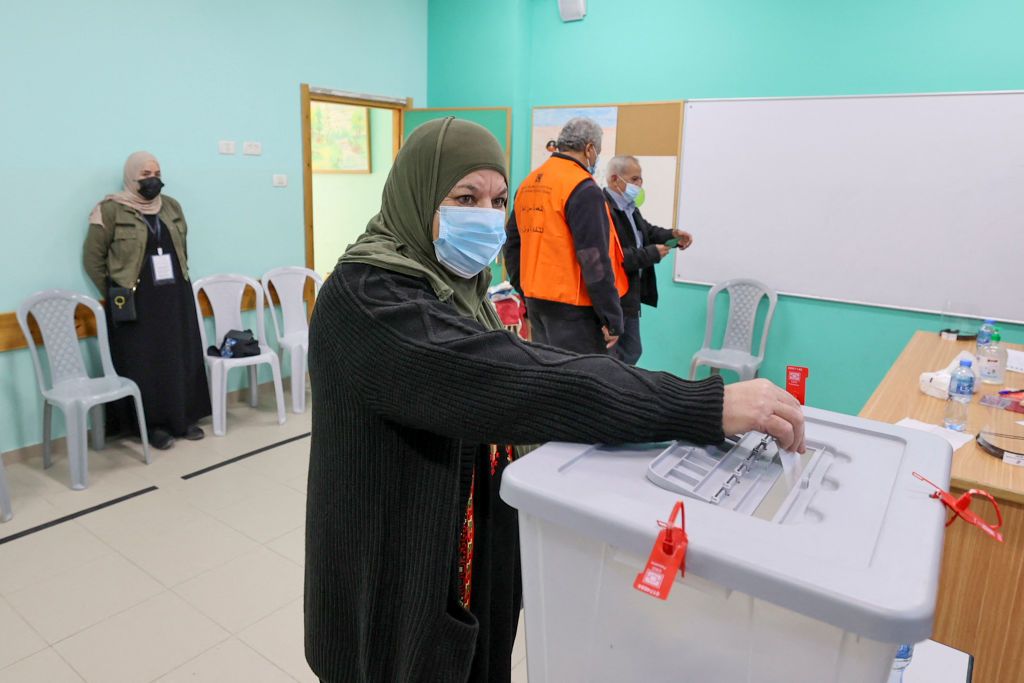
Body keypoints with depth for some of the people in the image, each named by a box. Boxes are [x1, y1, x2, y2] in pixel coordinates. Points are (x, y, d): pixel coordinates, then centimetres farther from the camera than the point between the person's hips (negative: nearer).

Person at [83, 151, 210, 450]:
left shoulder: (171, 206, 9)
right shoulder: (111, 210, -7)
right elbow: (92, 258, -4)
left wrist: (178, 280, 14)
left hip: (176, 297, 5)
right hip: (136, 301, -5)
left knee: (182, 358, 9)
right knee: (145, 363, 2)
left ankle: (183, 418, 20)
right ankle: (153, 424, 13)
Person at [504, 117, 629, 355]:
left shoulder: (528, 184, 10)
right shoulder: (583, 189, -14)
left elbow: (513, 245, 16)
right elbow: (594, 259, -19)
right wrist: (612, 319, -14)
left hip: (536, 302, 8)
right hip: (573, 307, -8)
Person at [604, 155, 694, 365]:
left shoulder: (629, 207, 10)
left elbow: (646, 231, 24)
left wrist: (672, 235, 3)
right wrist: (651, 254, -20)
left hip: (629, 299, 10)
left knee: (631, 353, 21)